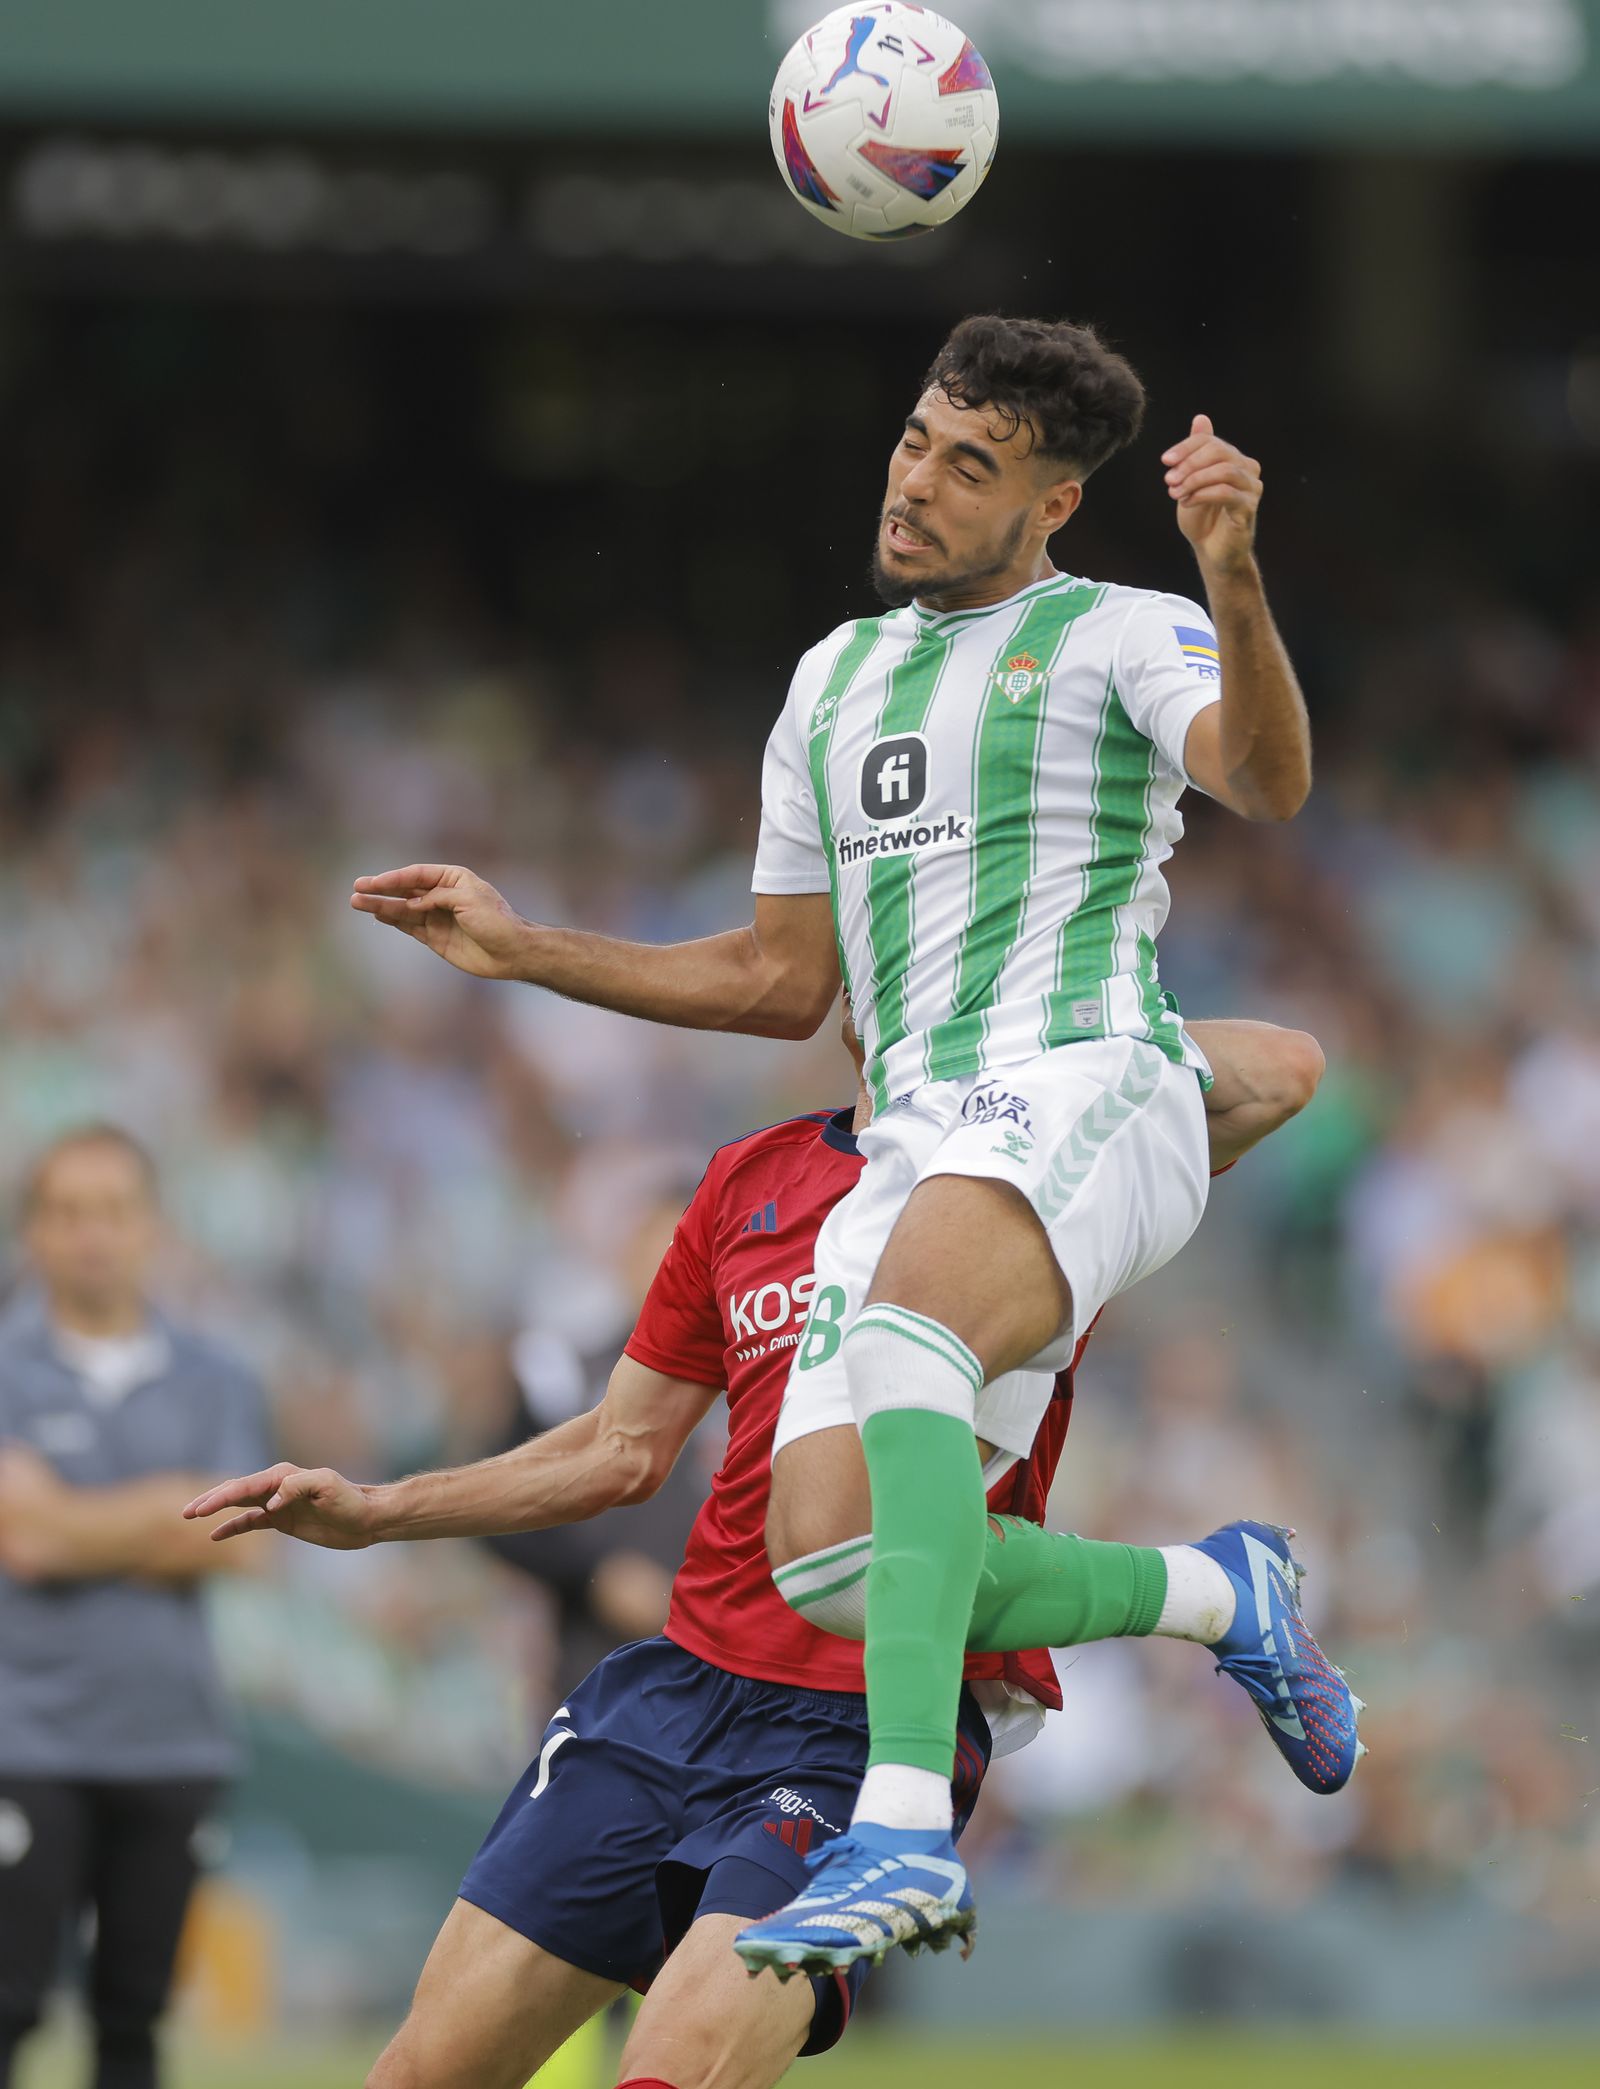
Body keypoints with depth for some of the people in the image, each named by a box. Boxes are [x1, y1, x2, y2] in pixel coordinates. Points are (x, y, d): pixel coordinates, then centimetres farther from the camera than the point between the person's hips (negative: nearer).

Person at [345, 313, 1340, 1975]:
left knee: (904, 1327, -38)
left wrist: (1233, 581, -34)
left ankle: (907, 1824, -51)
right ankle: (1220, 1597, 16)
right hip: (918, 1137, 7)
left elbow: (1267, 783, -17)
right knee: (826, 1568, -10)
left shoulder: (1121, 636, 5)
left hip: (1086, 1084, -7)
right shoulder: (836, 680, 25)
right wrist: (522, 948, 25)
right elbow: (782, 980, 31)